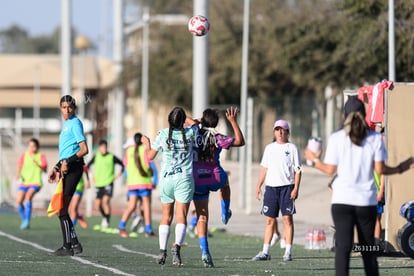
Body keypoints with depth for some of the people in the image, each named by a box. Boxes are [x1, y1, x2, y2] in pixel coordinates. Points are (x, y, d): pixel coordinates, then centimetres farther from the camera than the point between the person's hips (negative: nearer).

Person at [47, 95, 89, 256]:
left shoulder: (75, 123, -8)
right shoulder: (66, 124, 21)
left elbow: (84, 149, -16)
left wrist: (68, 162, -21)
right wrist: (56, 167, 25)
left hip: (73, 168, -10)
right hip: (66, 169, 10)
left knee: (62, 208, -10)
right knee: (61, 208, 10)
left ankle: (67, 247, -7)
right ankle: (74, 244, 15)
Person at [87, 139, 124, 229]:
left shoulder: (112, 157, -2)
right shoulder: (96, 156, 6)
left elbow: (123, 164, 5)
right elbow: (88, 165, 21)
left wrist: (119, 174, -3)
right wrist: (92, 176, 13)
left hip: (108, 183, -4)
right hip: (98, 184, 4)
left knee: (106, 201, -21)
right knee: (97, 205, 3)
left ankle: (107, 221, -15)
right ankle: (105, 217, 30)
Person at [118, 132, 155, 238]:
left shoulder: (129, 150, 8)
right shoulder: (145, 149, -4)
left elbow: (125, 164, 12)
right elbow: (147, 165, -9)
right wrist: (151, 172, 10)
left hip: (132, 181, 4)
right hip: (144, 181, -4)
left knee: (132, 206, 2)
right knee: (146, 204, 4)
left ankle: (122, 225, -17)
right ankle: (148, 230, 4)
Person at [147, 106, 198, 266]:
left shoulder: (163, 134, -5)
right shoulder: (190, 133, -3)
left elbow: (150, 157, 5)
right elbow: (194, 123, 22)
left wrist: (147, 145, 23)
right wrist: (184, 118, 34)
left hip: (166, 179, 1)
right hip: (184, 178, -1)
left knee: (166, 217, 12)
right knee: (181, 217, -5)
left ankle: (162, 251, 5)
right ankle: (177, 246, -26)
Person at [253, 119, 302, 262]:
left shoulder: (292, 148, 2)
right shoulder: (269, 148, 14)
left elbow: (298, 170, -2)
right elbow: (264, 168, 17)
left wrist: (296, 188, -11)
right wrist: (258, 186, 9)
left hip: (287, 187, -4)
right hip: (271, 186, 4)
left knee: (287, 218, -5)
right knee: (269, 220, 4)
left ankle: (288, 252, -3)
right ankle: (265, 252, 6)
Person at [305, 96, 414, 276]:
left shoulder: (336, 138, -3)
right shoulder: (375, 138, -1)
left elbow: (330, 169, -2)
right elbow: (380, 169, -2)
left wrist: (314, 160, 16)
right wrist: (399, 169, 15)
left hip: (342, 200, -2)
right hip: (367, 201, 2)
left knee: (343, 247, -7)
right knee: (368, 248, 13)